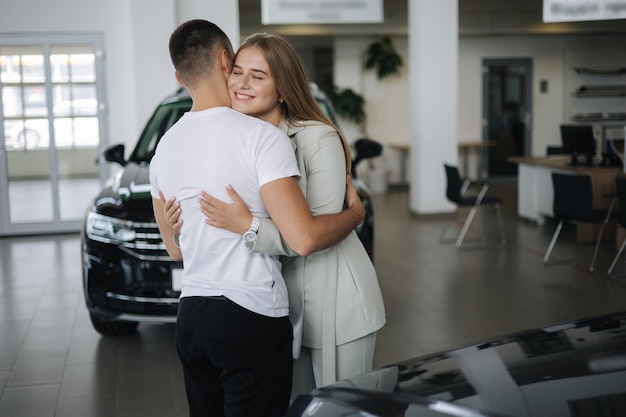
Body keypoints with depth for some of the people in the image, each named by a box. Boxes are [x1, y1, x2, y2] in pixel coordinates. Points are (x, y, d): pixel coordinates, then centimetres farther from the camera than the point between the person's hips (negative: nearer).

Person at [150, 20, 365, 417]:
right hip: (252, 318, -6)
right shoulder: (262, 136, -13)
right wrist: (356, 213, -1)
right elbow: (304, 238, -19)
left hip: (191, 317, 7)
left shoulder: (164, 148, 7)